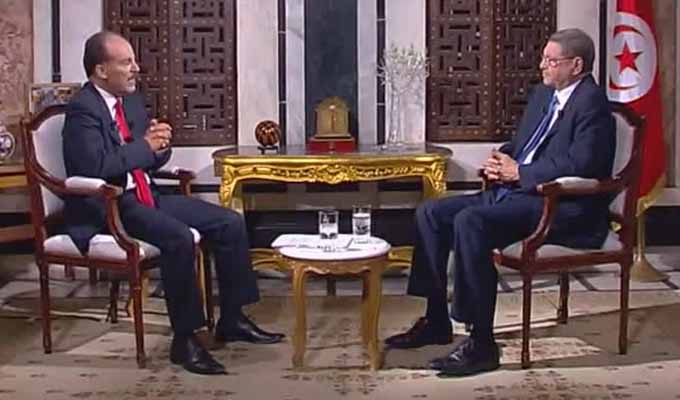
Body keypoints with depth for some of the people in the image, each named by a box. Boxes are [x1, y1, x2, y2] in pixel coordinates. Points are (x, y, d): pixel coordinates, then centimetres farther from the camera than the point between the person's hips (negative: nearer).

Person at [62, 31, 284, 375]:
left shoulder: (132, 99, 13)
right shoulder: (83, 109, -13)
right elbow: (96, 166, -27)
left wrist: (160, 144, -3)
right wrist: (145, 146, -15)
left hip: (144, 196, 9)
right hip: (104, 208, -9)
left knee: (230, 223, -1)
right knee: (179, 238, -33)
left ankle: (232, 320, 6)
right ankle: (186, 338, -21)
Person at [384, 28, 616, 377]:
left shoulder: (592, 102, -11)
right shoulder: (543, 93, 18)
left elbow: (579, 163, -23)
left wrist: (518, 172, -16)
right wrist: (501, 159, 5)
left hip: (561, 207, -10)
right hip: (515, 191, 10)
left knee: (470, 222, -31)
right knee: (430, 213, 1)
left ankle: (482, 345, -26)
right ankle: (436, 321, 8)